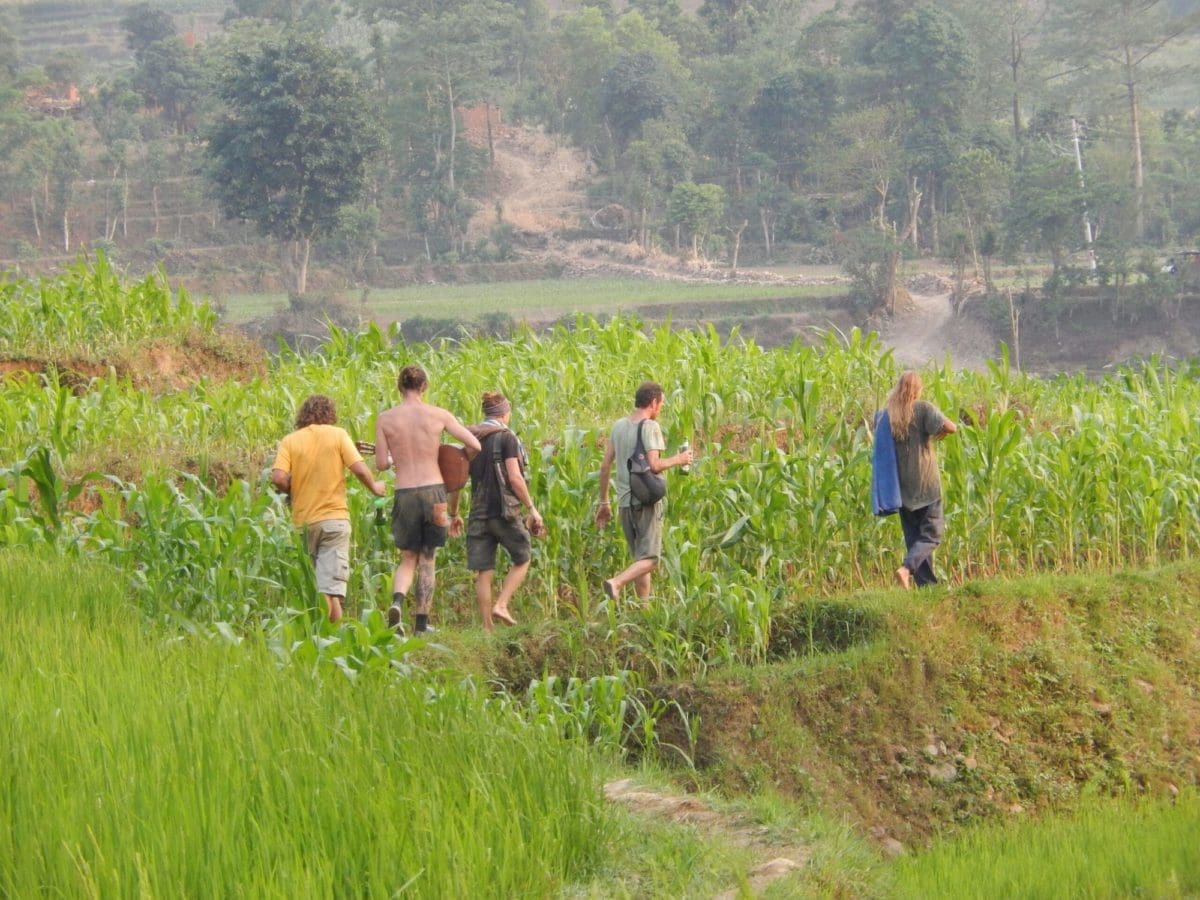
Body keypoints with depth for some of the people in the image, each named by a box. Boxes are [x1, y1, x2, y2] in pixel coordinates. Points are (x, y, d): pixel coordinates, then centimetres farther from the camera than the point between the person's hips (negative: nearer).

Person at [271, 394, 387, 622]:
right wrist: (374, 487, 10)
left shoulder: (290, 441, 1)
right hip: (335, 518, -1)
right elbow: (359, 468, -8)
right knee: (333, 585, -4)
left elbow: (278, 478, -11)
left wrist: (294, 492, 9)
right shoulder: (337, 435, 0)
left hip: (304, 520, 1)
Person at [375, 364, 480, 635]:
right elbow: (474, 445, -5)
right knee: (427, 561, 11)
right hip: (434, 491, 0)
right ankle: (421, 623, 11)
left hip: (404, 494, 0)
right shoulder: (439, 415, -3)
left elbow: (381, 464, -1)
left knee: (408, 559, 14)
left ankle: (397, 601, -14)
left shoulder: (385, 419, -2)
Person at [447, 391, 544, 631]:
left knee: (483, 572, 6)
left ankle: (487, 627, 7)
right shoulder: (506, 437, -6)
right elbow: (515, 478, -14)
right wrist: (532, 508, -7)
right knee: (522, 559, 13)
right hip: (504, 511, -5)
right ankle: (501, 605, -3)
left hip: (478, 514, 5)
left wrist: (454, 514, 21)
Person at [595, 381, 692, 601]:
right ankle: (616, 582, -28)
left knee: (639, 557, 13)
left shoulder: (618, 426, 11)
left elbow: (605, 466, 12)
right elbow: (654, 465, -20)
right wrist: (678, 460, -2)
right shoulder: (650, 427, -10)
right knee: (650, 558, -7)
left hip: (624, 500, 7)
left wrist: (604, 502, 18)